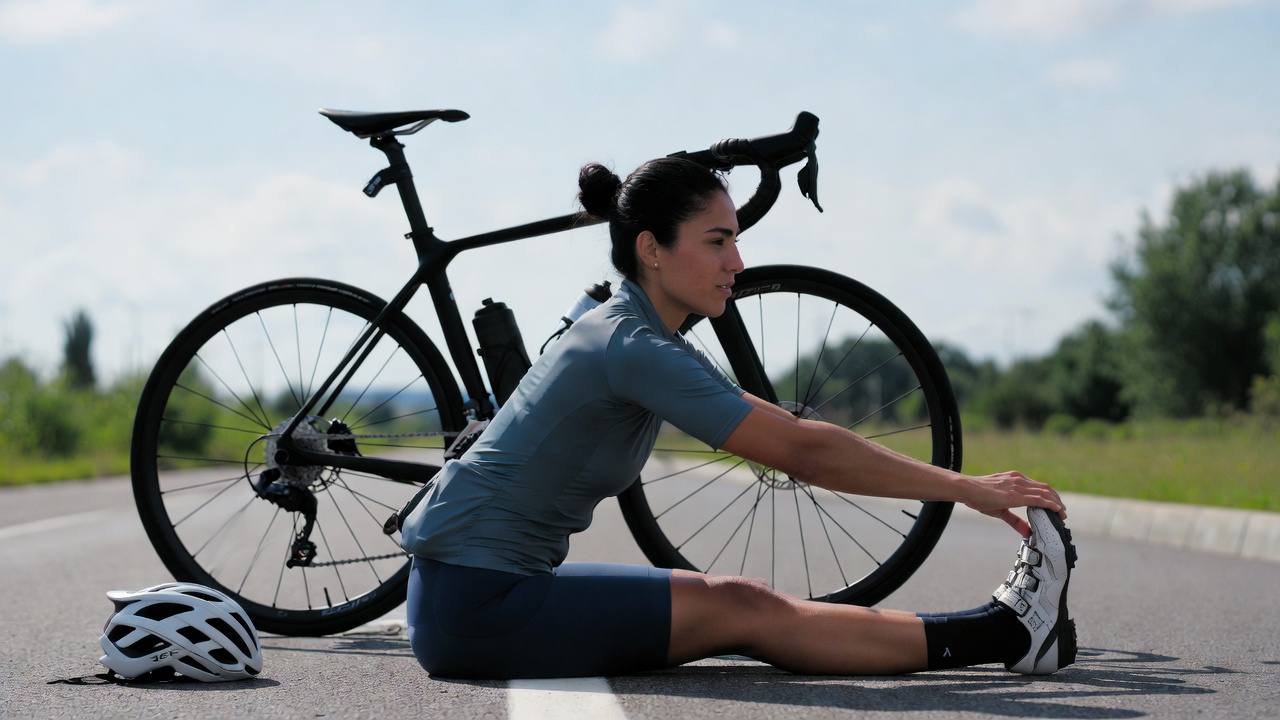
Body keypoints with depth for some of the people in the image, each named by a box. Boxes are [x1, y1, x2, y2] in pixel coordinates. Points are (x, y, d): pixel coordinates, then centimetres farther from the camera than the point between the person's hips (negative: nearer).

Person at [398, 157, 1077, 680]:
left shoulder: (632, 332, 12)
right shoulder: (634, 349, -19)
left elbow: (788, 434, 14)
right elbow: (803, 451, -20)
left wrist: (959, 486, 10)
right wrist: (965, 489, -14)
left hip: (476, 592, 9)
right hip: (474, 604, -9)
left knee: (746, 605, 1)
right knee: (744, 611, -10)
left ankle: (1002, 626, 0)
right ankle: (1007, 633, -7)